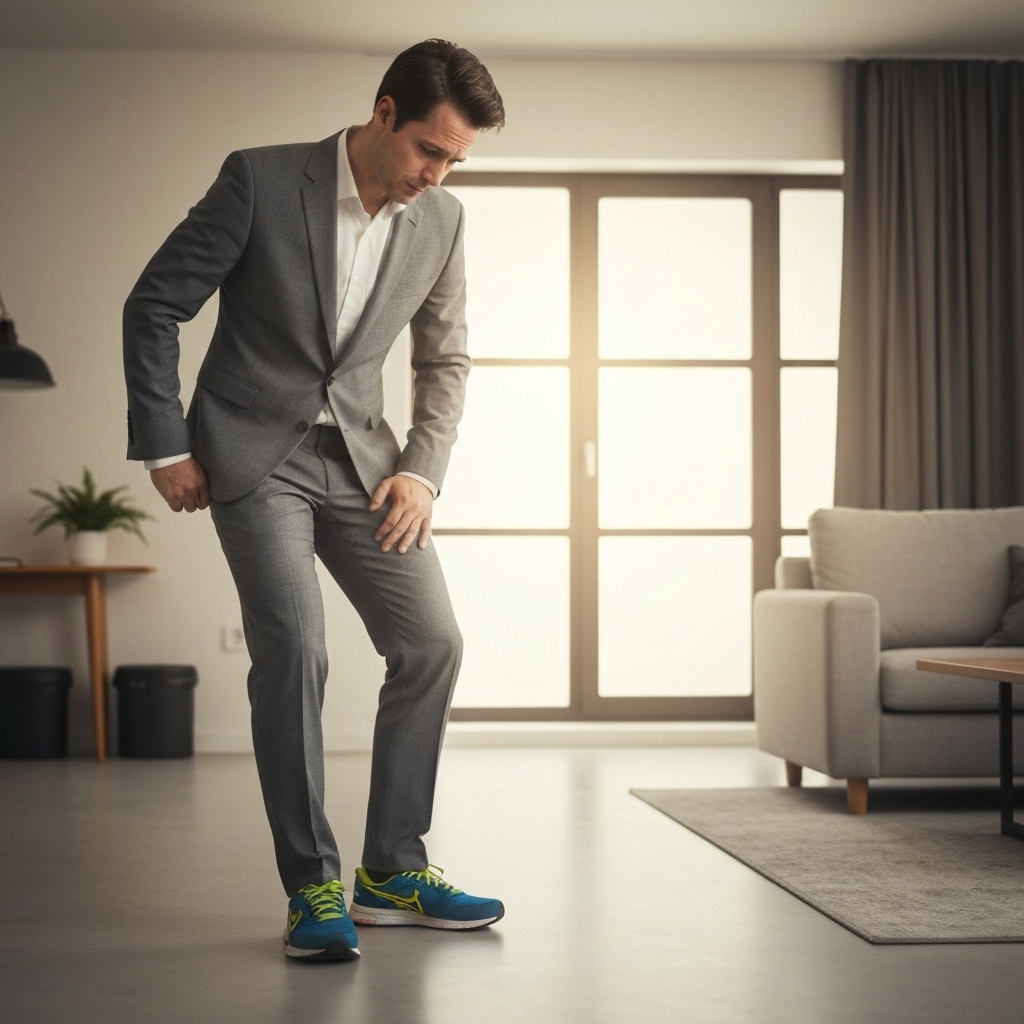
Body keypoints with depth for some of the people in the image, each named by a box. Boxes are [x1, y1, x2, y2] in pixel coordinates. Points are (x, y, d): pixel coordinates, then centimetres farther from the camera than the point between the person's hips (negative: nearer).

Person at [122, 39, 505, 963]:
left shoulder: (441, 221, 0)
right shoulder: (260, 180, -13)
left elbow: (446, 359, 11)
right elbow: (154, 307, -8)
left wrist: (422, 468, -2)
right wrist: (165, 446, -9)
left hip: (360, 458, 5)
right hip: (254, 453, -5)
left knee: (432, 643, -2)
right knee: (294, 650, -18)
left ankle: (391, 870, 10)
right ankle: (311, 885, -5)